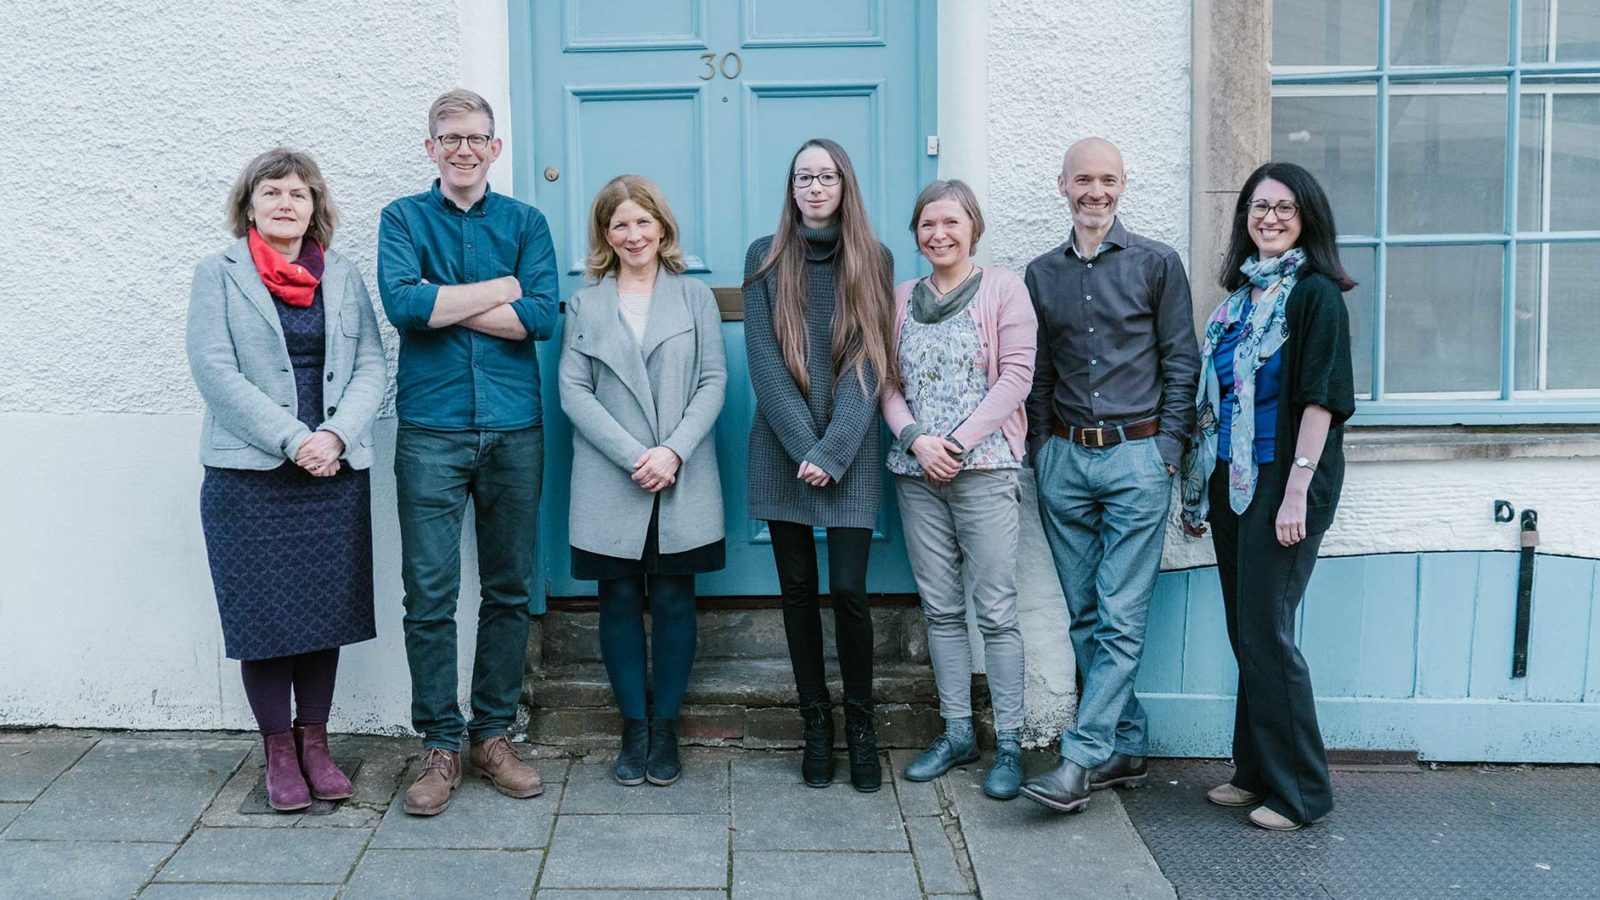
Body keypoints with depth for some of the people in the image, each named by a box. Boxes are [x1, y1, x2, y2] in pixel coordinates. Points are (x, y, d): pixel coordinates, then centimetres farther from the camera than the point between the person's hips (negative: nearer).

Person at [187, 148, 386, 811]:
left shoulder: (343, 276, 11)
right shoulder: (217, 274, 3)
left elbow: (371, 366, 3)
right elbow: (215, 371, -8)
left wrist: (336, 435, -14)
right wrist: (293, 440, -15)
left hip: (336, 474, 3)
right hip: (250, 476, -2)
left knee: (327, 609, 7)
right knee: (265, 614, 2)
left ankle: (314, 740, 21)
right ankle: (278, 751, 16)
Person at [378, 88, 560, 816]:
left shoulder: (525, 223, 10)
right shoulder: (403, 218, 7)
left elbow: (542, 315, -7)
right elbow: (402, 302, -12)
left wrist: (444, 304, -8)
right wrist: (499, 289, -7)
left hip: (513, 429, 2)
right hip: (431, 430, -1)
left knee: (511, 590, 7)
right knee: (430, 594, -2)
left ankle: (493, 735, 20)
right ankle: (439, 746, 11)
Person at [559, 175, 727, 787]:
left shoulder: (696, 299, 9)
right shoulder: (584, 306, 8)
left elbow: (714, 382, 1)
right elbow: (573, 392, -1)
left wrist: (673, 451, -13)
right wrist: (634, 456, -12)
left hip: (683, 484, 0)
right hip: (610, 486, 0)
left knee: (674, 602, 3)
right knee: (620, 601, 4)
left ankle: (665, 729, 14)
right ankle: (633, 729, 15)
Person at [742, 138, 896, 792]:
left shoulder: (873, 260, 4)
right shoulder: (766, 257, 5)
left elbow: (870, 365, -4)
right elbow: (763, 362, -2)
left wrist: (831, 452, -13)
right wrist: (803, 446, -12)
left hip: (851, 452, -1)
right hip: (782, 451, 1)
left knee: (848, 590, -5)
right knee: (798, 589, 6)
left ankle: (859, 722, 14)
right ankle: (816, 722, 19)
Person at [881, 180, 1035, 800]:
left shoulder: (1003, 289, 1)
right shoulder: (902, 298, 13)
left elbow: (1016, 376, -7)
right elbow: (889, 384, 10)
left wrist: (959, 440, -13)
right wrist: (915, 439, -8)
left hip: (984, 469, -4)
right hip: (917, 471, 4)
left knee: (996, 610, -3)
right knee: (940, 608, 9)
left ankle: (1009, 743, 5)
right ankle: (956, 733, 19)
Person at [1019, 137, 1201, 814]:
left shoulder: (1157, 263, 3)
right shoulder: (1041, 275, 12)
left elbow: (1182, 363, 1)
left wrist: (1167, 448, -6)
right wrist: (1041, 449, 8)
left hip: (1136, 459, -4)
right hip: (1064, 460, 4)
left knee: (1120, 618, -7)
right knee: (1084, 616, 6)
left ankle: (1081, 760, -5)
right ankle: (1126, 749, 18)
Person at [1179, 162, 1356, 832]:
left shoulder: (1315, 294, -7)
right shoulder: (1240, 293, 15)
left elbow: (1320, 398, -14)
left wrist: (1296, 493, -19)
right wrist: (1201, 488, 15)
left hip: (1283, 483, -7)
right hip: (1232, 481, 8)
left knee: (1264, 632, -5)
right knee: (1244, 632, 12)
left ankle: (1299, 790, 7)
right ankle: (1257, 773, 23)